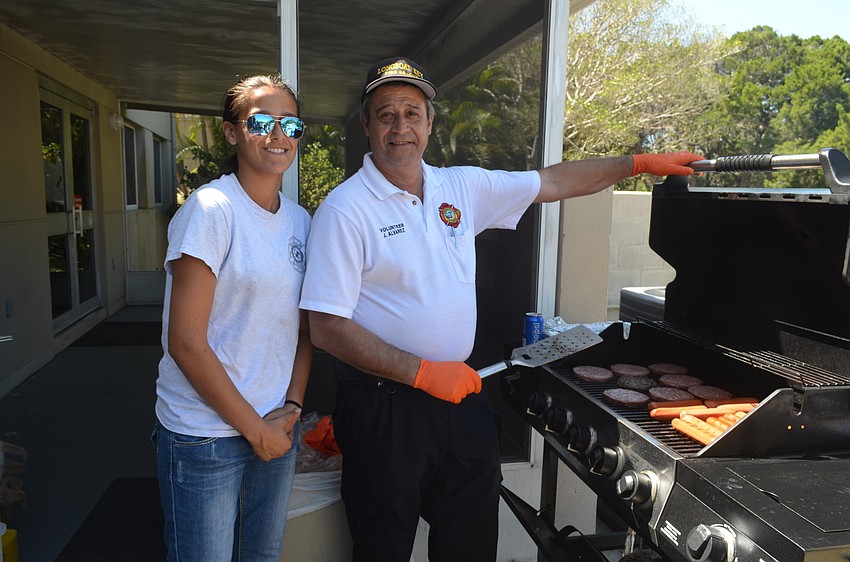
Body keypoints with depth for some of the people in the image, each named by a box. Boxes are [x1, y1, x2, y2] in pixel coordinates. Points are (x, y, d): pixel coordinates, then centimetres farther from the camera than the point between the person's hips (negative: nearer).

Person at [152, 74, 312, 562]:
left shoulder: (300, 220, 5)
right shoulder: (211, 209, -14)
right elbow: (186, 343, -17)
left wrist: (291, 408, -3)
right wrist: (255, 429, -12)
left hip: (277, 428, 6)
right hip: (205, 436, -5)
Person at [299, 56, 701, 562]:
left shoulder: (462, 186, 4)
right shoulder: (345, 210, -13)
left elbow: (551, 182, 13)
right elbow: (326, 328, -16)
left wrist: (640, 163, 12)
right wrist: (422, 372, -19)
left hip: (460, 393, 5)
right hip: (384, 407, -5)